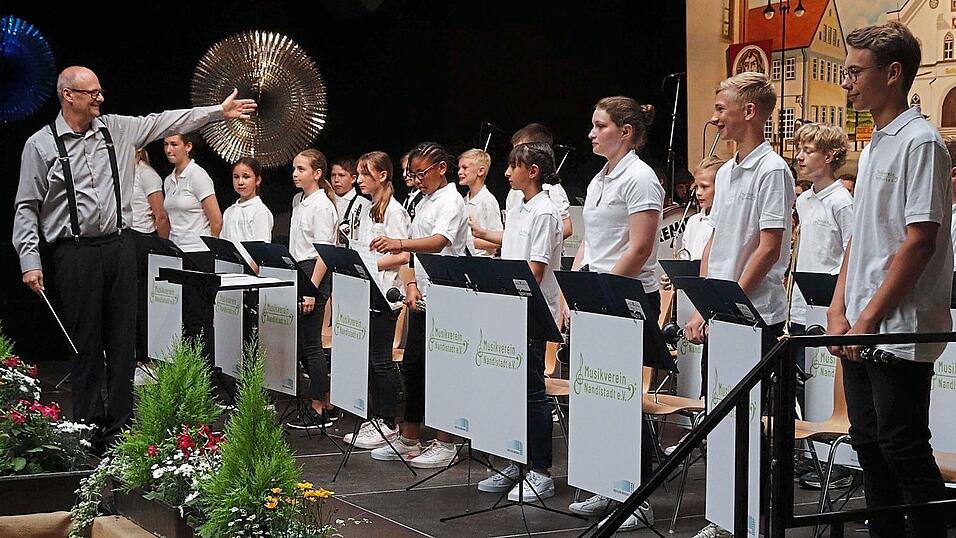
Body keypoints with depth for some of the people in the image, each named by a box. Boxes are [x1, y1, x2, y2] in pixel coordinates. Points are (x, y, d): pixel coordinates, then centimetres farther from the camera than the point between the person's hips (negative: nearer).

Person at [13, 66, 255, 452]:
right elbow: (27, 207, -1)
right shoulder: (41, 145, -2)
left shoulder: (117, 129, 9)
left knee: (123, 341, 6)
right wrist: (30, 261, -8)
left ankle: (120, 430, 14)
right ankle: (89, 431, 10)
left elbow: (166, 122, 12)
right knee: (85, 344, 0)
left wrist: (219, 112, 7)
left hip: (118, 247, 4)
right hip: (75, 253, -4)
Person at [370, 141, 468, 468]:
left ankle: (445, 444, 4)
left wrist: (399, 244, -44)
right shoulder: (423, 203, 16)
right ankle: (409, 440, 20)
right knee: (412, 366, 11)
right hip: (420, 298, 9)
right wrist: (412, 285, 1)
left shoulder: (451, 201, -11)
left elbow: (439, 242, -29)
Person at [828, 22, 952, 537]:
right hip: (859, 332, 9)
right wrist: (838, 310, 8)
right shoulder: (873, 147, 16)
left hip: (899, 333, -9)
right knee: (869, 443, 13)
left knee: (904, 448, -4)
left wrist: (870, 318, -16)